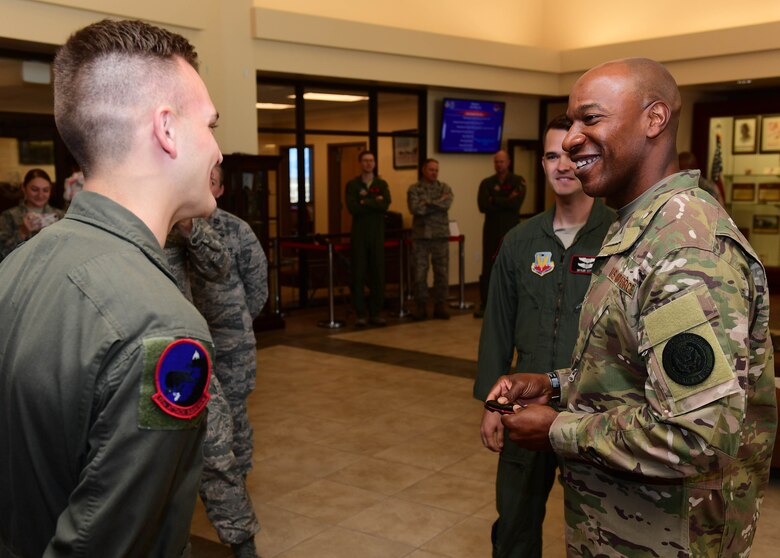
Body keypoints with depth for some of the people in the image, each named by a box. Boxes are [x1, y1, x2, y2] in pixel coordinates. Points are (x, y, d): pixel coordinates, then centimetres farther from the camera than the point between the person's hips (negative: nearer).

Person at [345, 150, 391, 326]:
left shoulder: (382, 184, 10)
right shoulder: (352, 185, 5)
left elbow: (385, 205, -8)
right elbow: (352, 208, -10)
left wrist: (365, 201, -10)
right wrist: (374, 203, -8)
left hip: (377, 234, 2)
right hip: (359, 234, -2)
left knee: (378, 274, 2)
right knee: (359, 275, -2)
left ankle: (375, 313, 11)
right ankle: (360, 314, 4)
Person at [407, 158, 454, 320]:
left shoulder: (445, 188, 9)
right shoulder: (414, 189, 4)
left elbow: (446, 204, -11)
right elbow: (414, 209, -12)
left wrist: (426, 204, -10)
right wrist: (438, 204, -9)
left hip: (440, 235, 1)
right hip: (420, 235, -1)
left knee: (442, 272, 3)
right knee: (419, 273, 2)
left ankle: (440, 306, 14)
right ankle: (421, 307, 12)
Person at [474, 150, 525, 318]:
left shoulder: (518, 181, 2)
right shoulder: (487, 183, 7)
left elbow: (516, 204, -14)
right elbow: (483, 206, -9)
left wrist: (494, 200, -9)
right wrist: (505, 203, -11)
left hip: (511, 231, -1)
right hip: (491, 230, 2)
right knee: (487, 268, 1)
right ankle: (484, 305, 9)